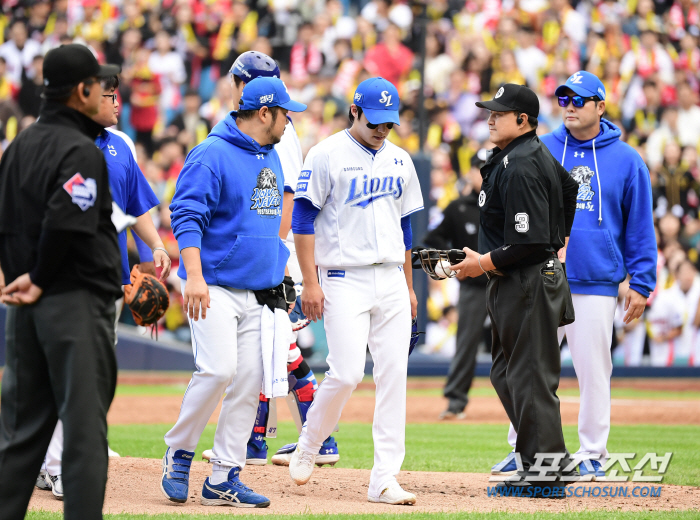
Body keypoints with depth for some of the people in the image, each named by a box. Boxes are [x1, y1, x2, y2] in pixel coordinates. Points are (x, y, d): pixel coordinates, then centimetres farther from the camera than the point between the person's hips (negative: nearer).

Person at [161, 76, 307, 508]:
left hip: (260, 291, 8)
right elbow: (187, 216, -16)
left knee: (250, 382, 0)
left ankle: (224, 480, 4)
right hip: (216, 287, -8)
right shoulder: (212, 155, -10)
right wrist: (194, 274, -26)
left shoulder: (272, 158, 16)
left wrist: (282, 268, 21)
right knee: (218, 370, -18)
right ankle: (179, 453, 3)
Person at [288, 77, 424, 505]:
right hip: (345, 281, -5)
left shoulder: (400, 160, 13)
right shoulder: (327, 155, -5)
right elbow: (303, 220, -6)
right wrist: (311, 283, -13)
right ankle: (309, 446, 14)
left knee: (394, 374, -2)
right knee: (347, 373, -13)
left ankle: (385, 480, 0)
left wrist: (409, 287, 17)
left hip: (391, 281, 5)